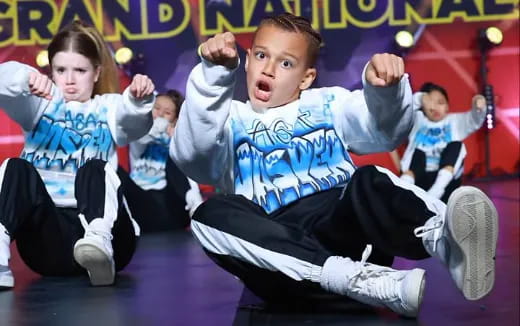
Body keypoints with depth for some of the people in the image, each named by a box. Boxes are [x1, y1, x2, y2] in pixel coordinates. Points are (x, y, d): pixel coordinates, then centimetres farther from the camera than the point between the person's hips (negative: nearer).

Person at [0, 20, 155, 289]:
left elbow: (136, 121, -7)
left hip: (99, 227, -1)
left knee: (94, 168, -27)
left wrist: (140, 99, -33)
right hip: (47, 242, 1)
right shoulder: (41, 102, 20)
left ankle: (99, 245, -55)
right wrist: (26, 77, -29)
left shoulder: (109, 107, 19)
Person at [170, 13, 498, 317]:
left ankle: (447, 242, -61)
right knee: (212, 214, -29)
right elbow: (191, 156, -4)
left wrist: (386, 89, -18)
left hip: (344, 228, 1)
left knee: (369, 182, -28)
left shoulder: (328, 103, 23)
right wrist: (214, 75, -15)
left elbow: (386, 130, 5)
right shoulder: (231, 120, 19)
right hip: (279, 247, 0)